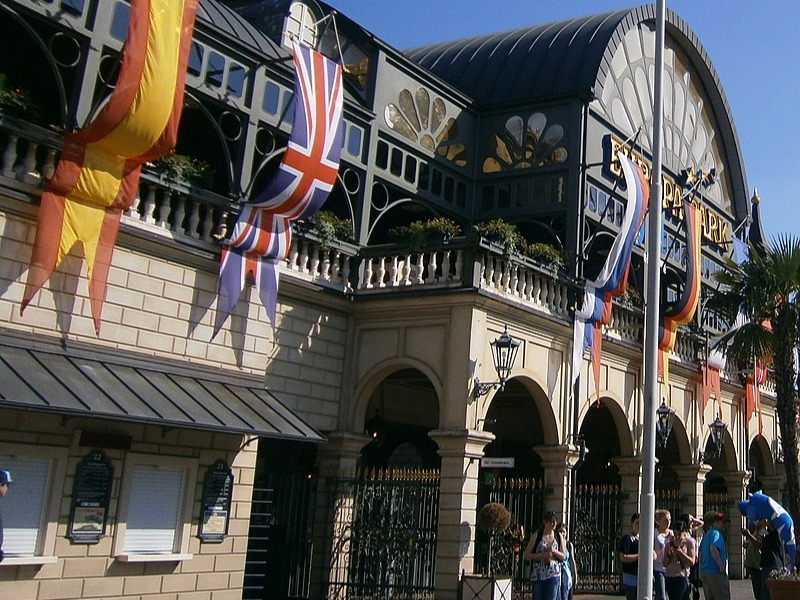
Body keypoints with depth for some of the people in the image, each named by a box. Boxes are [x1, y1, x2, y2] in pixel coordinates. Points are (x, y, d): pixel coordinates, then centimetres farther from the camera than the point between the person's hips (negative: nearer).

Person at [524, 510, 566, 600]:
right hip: (538, 575, -1)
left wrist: (554, 551, -10)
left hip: (554, 575, 1)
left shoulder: (558, 537, 6)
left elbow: (563, 557, 10)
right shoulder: (536, 536, 0)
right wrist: (542, 555, -15)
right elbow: (525, 555, -2)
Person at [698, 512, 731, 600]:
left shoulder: (706, 534, 17)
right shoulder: (716, 533, -10)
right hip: (716, 572, -9)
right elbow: (713, 549, -26)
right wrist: (721, 565, -20)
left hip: (704, 571, 9)